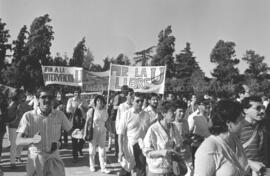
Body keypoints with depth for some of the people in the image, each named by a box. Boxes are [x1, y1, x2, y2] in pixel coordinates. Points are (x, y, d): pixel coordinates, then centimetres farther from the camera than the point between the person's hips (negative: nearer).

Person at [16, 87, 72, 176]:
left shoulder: (60, 115, -1)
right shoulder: (28, 116, -7)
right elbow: (18, 141, -10)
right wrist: (32, 140, -27)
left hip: (54, 158, 2)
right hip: (35, 159, -1)